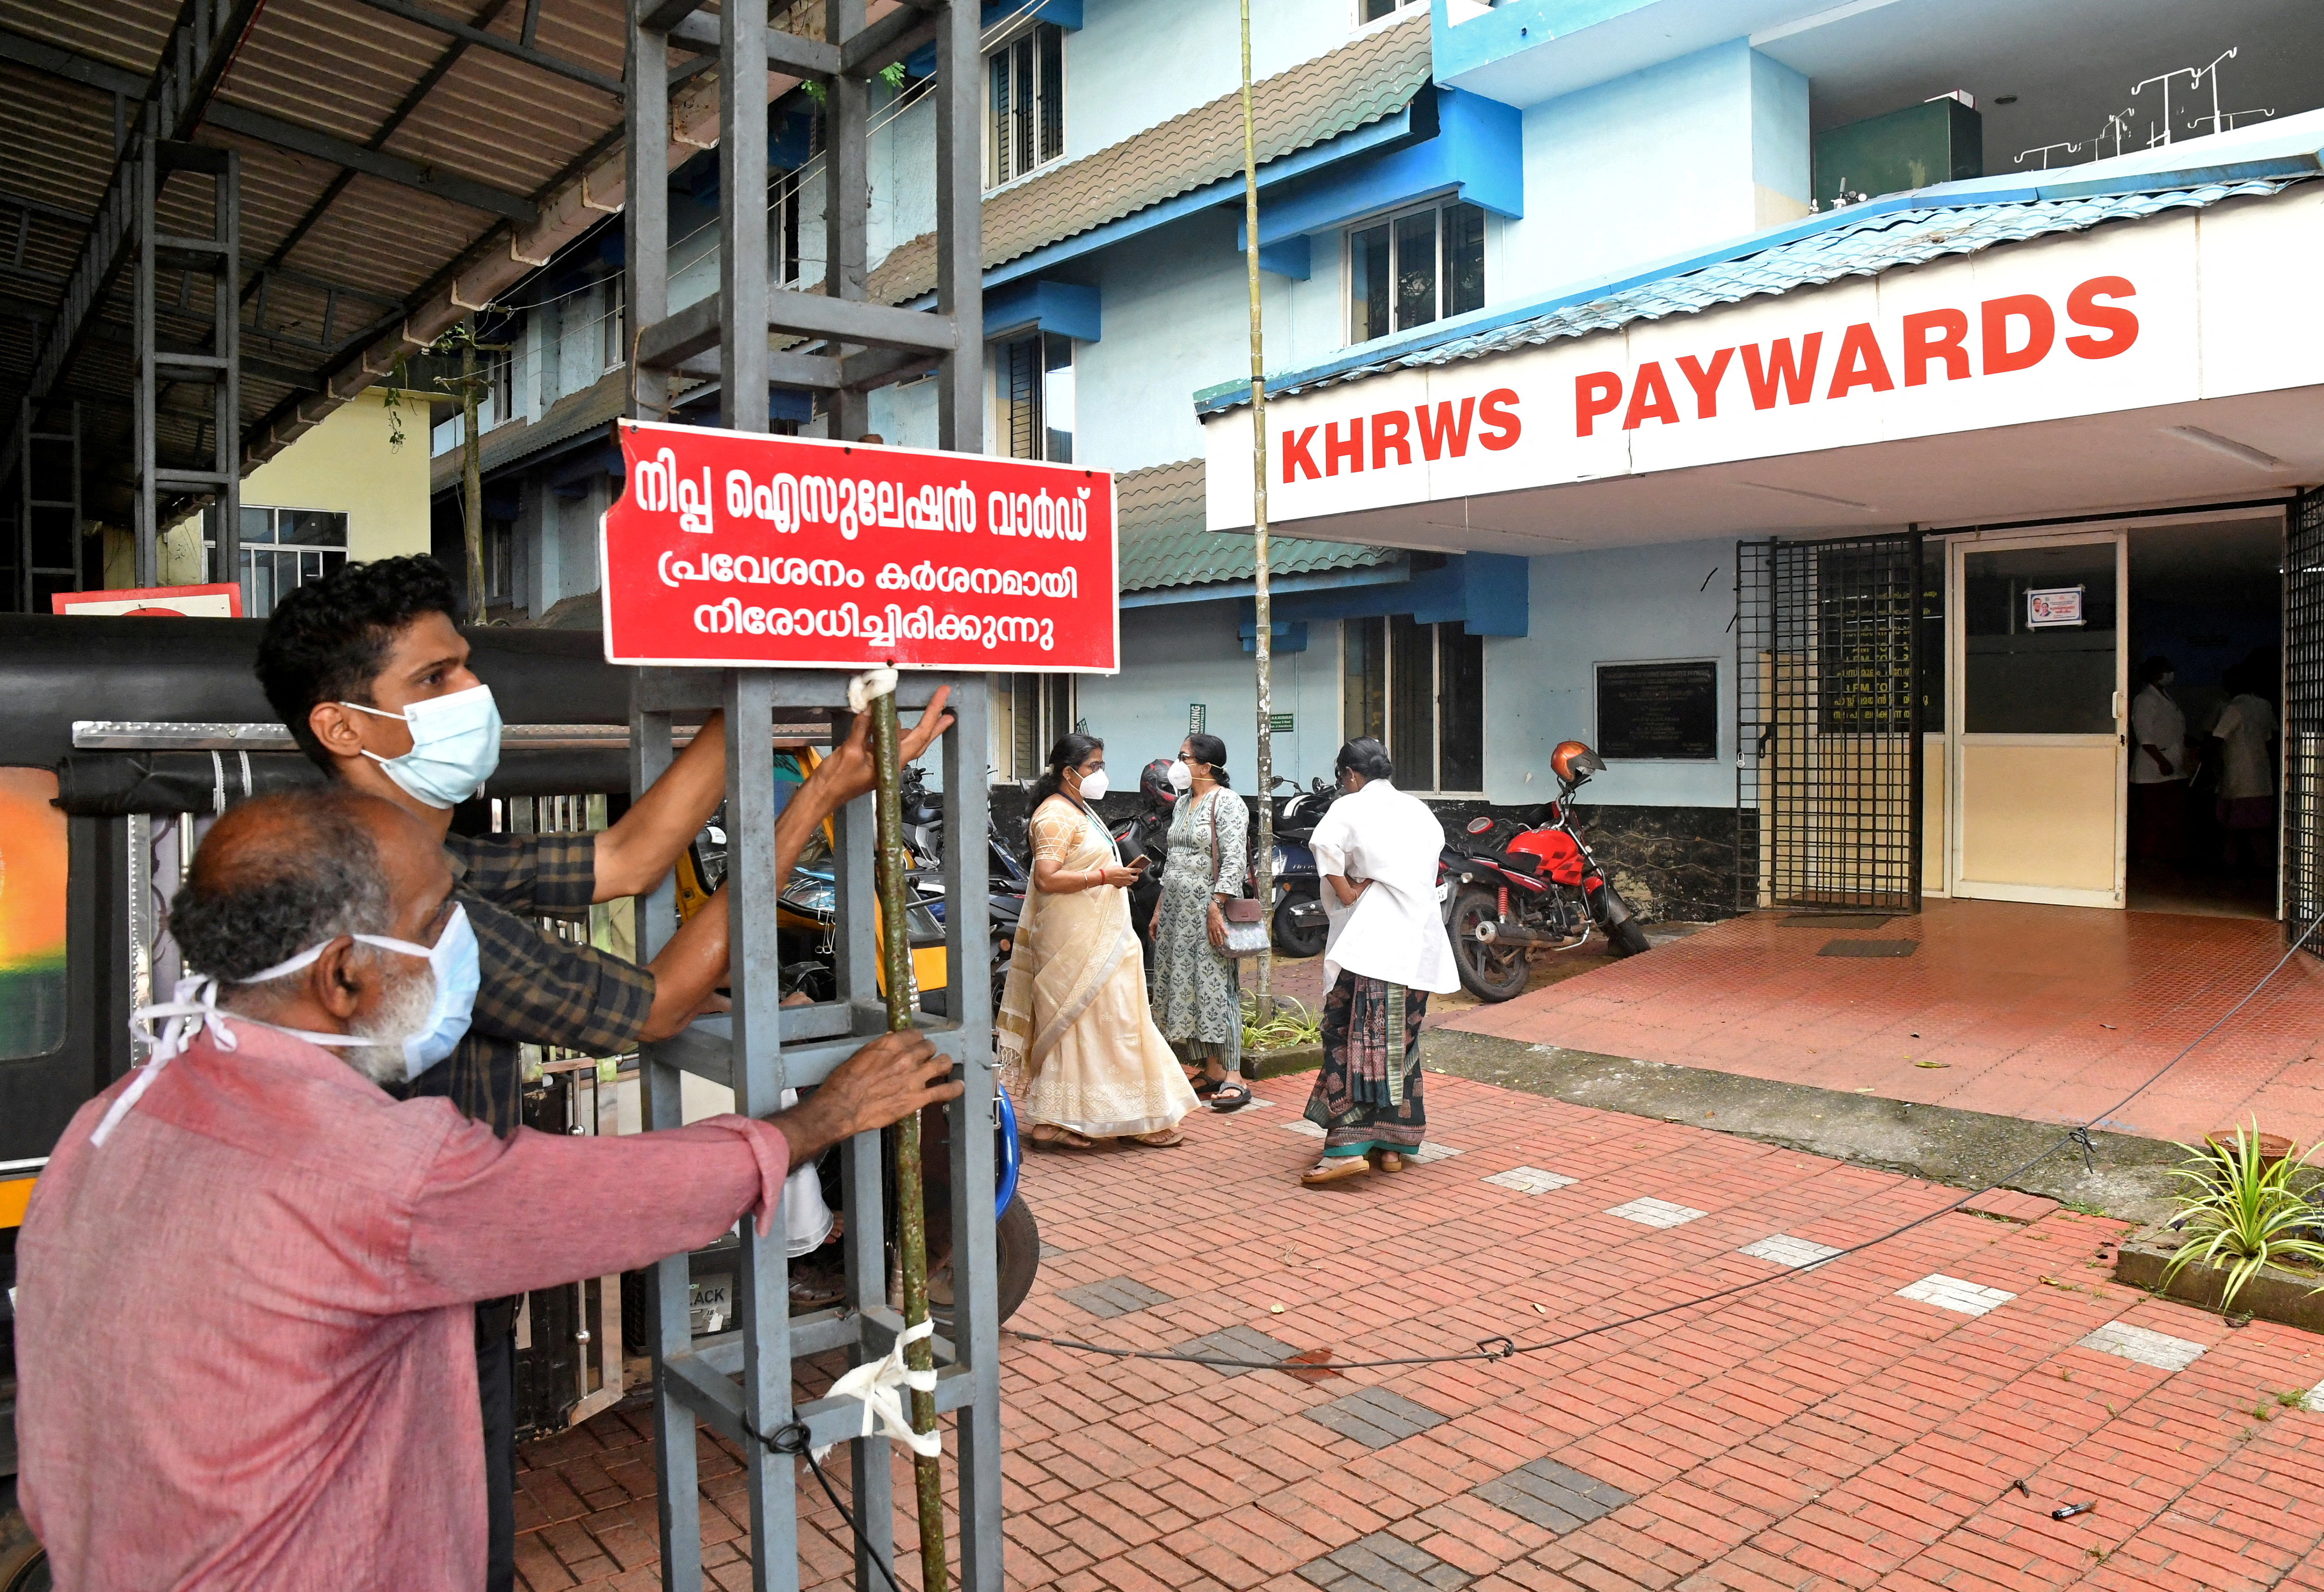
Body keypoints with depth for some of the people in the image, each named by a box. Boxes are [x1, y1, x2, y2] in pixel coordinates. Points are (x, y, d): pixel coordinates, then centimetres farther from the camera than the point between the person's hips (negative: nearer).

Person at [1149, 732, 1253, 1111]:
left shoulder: (1226, 802, -9)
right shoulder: (1183, 802, 17)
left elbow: (1234, 860, -17)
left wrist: (1217, 906, -24)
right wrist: (1160, 908, 18)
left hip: (1208, 908, -9)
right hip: (1178, 908, 9)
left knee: (1215, 987, -9)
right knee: (1184, 985, 8)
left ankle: (1234, 1076, -5)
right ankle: (1211, 1069, 16)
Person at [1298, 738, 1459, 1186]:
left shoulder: (1349, 808, -1)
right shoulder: (1419, 810, 16)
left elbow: (1326, 847, -17)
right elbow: (1430, 868, 12)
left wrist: (1348, 893, -6)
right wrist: (1370, 882, 6)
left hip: (1368, 943, -6)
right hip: (1418, 943, 6)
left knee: (1352, 1038, -6)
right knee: (1401, 1042, 11)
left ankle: (1350, 1147, -13)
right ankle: (1392, 1145, 14)